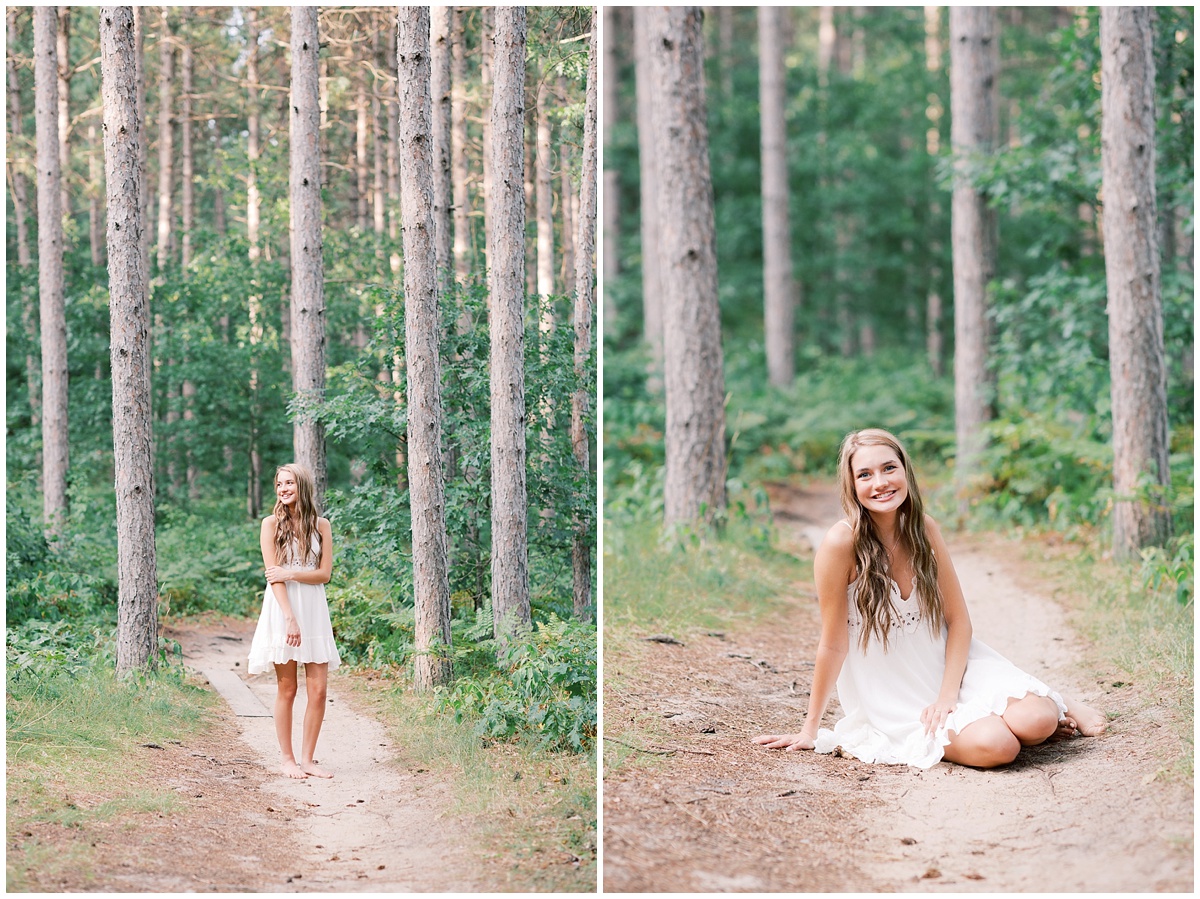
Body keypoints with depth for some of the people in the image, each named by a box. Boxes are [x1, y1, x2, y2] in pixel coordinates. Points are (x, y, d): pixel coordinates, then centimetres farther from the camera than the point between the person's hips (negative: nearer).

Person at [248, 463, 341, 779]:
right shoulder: (272, 523, 0)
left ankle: (307, 759, 8)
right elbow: (274, 576, -7)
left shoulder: (321, 525, 7)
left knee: (319, 690, -2)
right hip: (282, 609, -3)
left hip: (314, 610, 3)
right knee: (287, 690, 1)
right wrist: (290, 618, -16)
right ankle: (288, 760, 9)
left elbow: (325, 574, 2)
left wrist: (290, 573, -13)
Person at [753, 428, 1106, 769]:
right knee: (994, 745, -27)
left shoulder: (924, 528, -5)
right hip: (895, 699, -4)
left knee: (1035, 722, -20)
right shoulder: (842, 542, -20)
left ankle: (1058, 708, 15)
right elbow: (833, 645, -13)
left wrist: (948, 694, -13)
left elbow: (958, 619, 0)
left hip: (949, 665, 4)